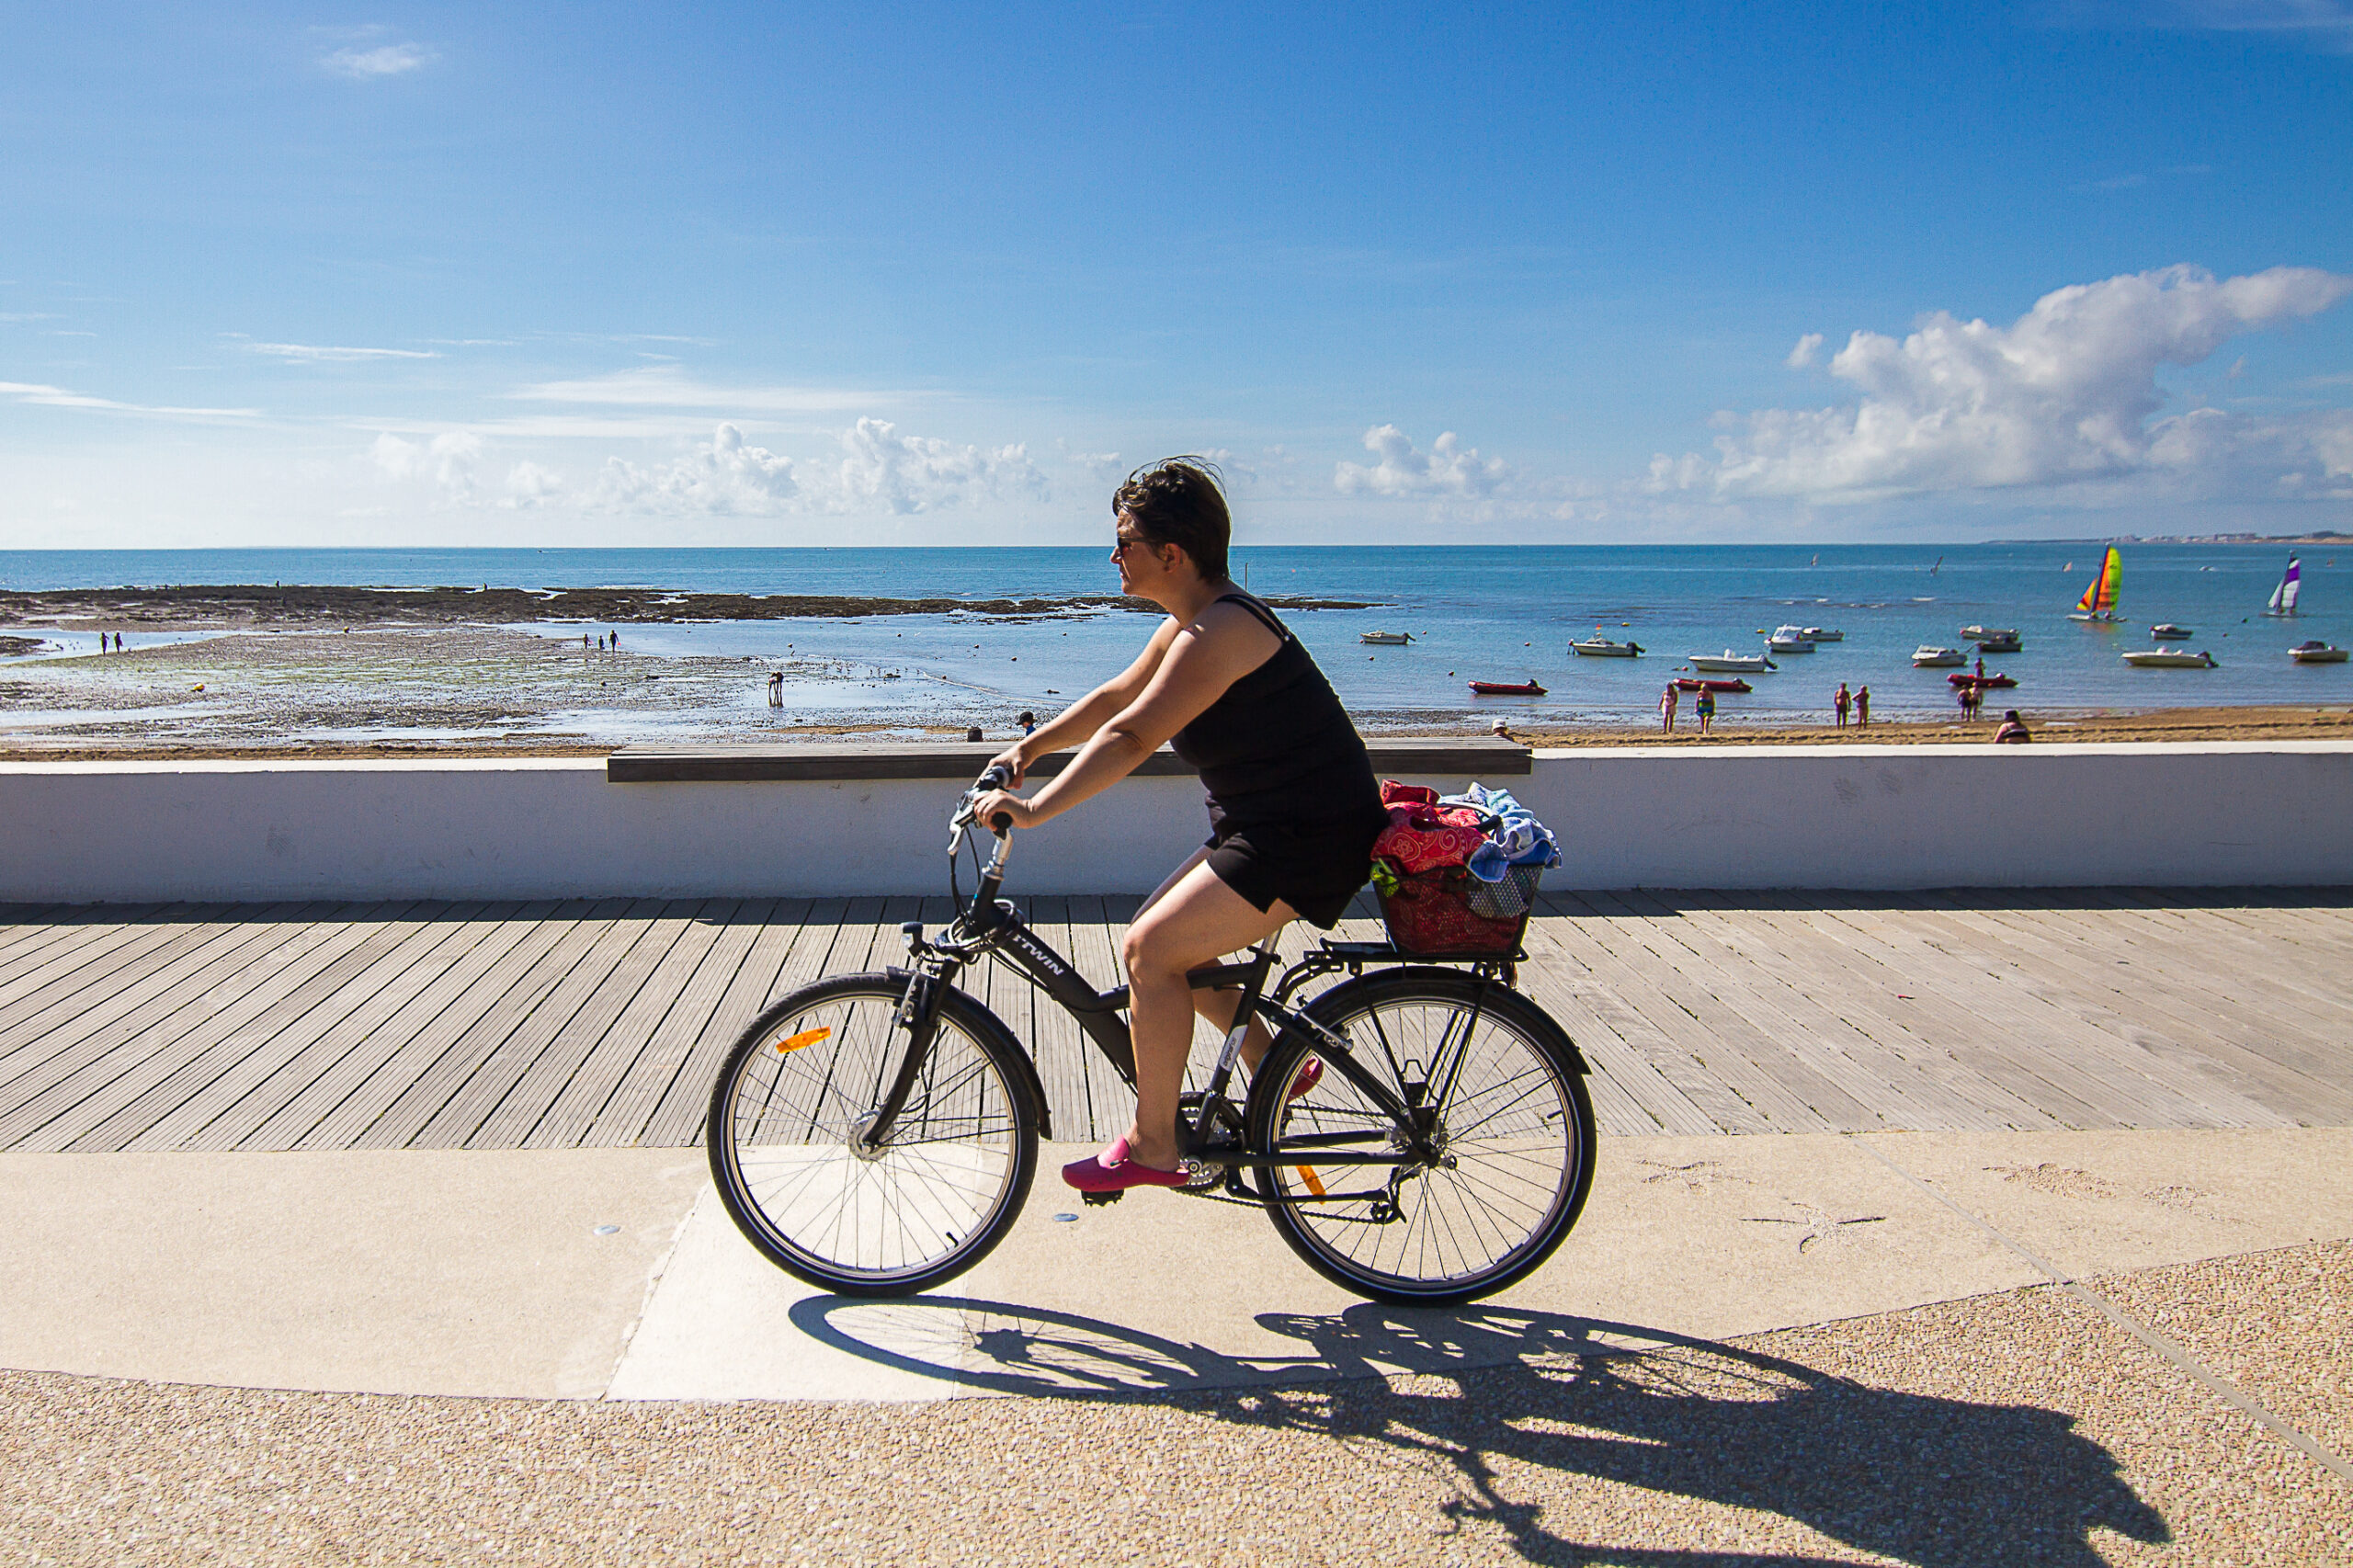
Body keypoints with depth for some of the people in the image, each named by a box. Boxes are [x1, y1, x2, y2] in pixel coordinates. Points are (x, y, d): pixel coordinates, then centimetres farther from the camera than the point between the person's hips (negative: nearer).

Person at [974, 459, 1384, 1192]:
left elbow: (1130, 735, -30)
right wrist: (1030, 747, 13)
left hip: (1312, 837, -11)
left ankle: (1152, 1145, -2)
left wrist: (1035, 809, -30)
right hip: (1266, 826, 11)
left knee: (1152, 949, -14)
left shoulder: (1220, 630, -22)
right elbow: (1114, 698, 20)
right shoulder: (1190, 623, 10)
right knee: (1166, 939, 13)